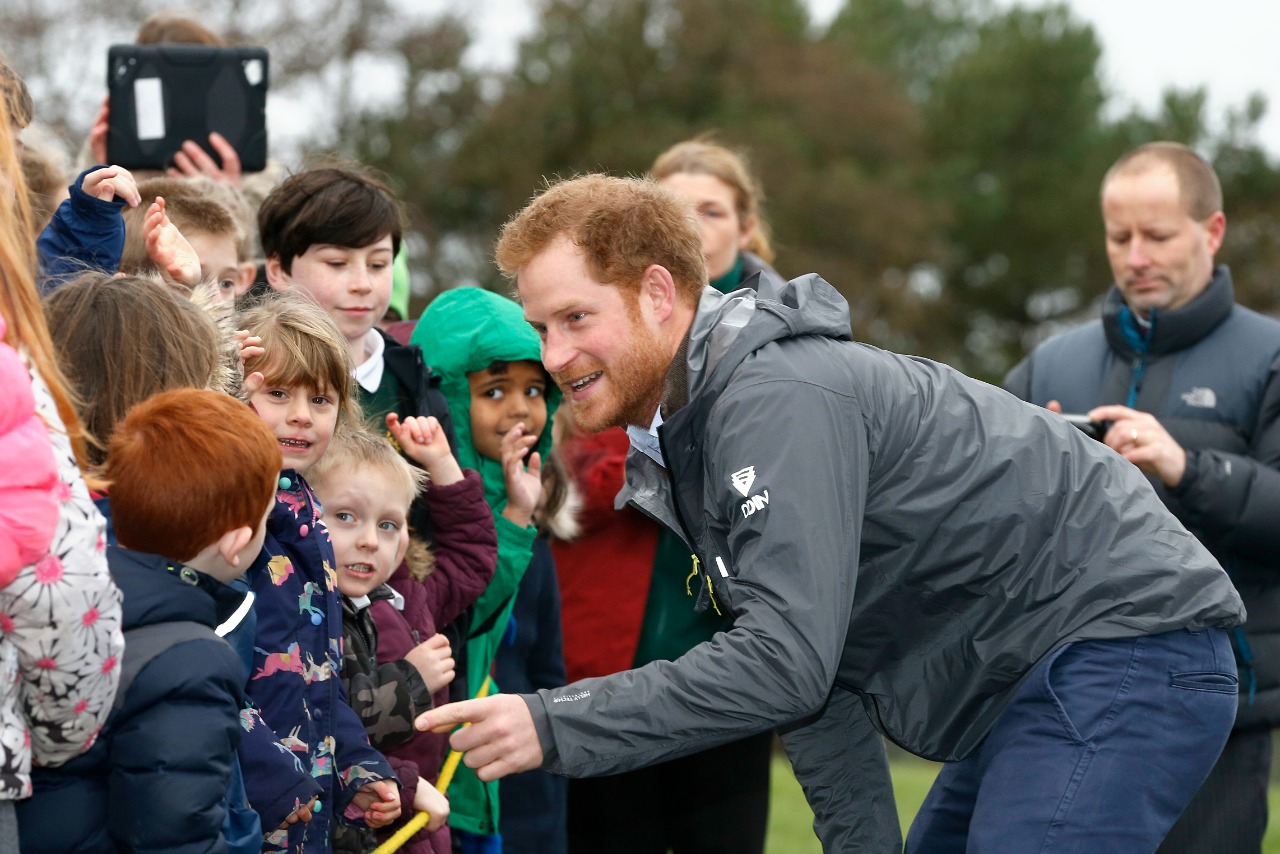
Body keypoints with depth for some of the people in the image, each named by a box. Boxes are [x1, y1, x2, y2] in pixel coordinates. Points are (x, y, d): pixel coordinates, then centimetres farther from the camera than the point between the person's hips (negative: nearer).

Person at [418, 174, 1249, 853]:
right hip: (1034, 680, 11)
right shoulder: (687, 433, 12)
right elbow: (813, 663, 16)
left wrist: (556, 727, -27)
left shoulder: (777, 400, -21)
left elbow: (787, 658, -29)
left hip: (1125, 648, -11)